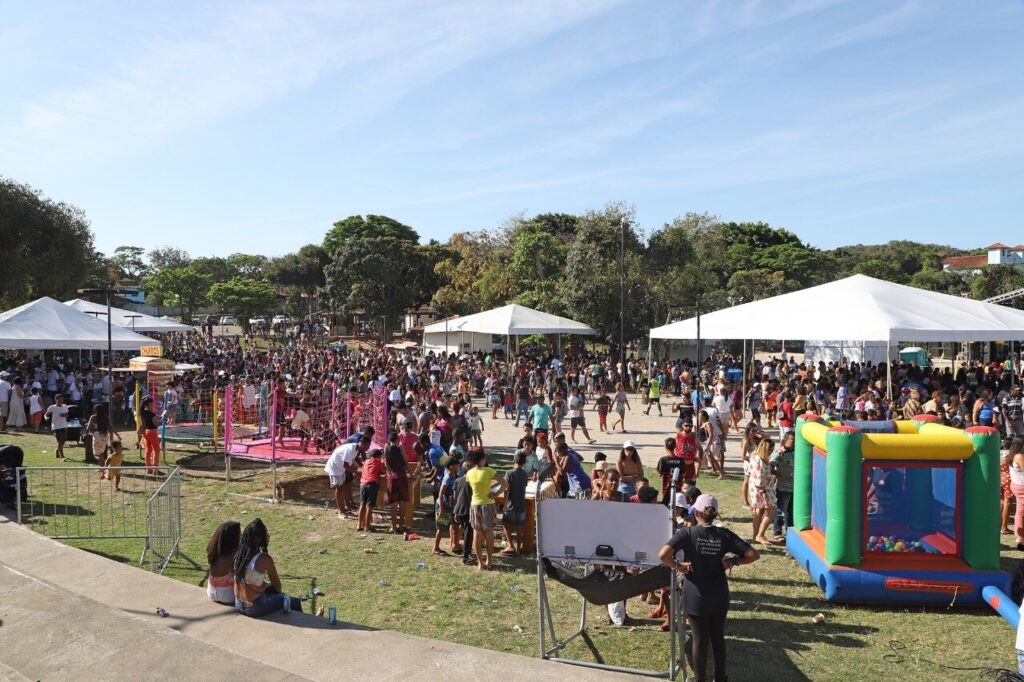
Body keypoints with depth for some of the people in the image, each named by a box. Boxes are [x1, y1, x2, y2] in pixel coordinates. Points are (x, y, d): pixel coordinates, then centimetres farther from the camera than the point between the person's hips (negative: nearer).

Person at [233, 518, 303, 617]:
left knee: (271, 588, 32)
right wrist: (279, 593, 12)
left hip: (239, 605, 7)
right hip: (254, 608, -7)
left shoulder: (239, 554, -5)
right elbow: (276, 584, -7)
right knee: (295, 602, 9)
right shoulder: (264, 559, -24)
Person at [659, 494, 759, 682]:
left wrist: (677, 566, -13)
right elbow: (753, 555, -8)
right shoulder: (724, 534, -7)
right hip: (719, 596, 3)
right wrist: (733, 562, 2)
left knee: (700, 639, 12)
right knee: (718, 637, 21)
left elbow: (663, 555, -30)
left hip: (695, 597, -3)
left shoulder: (687, 533, -16)